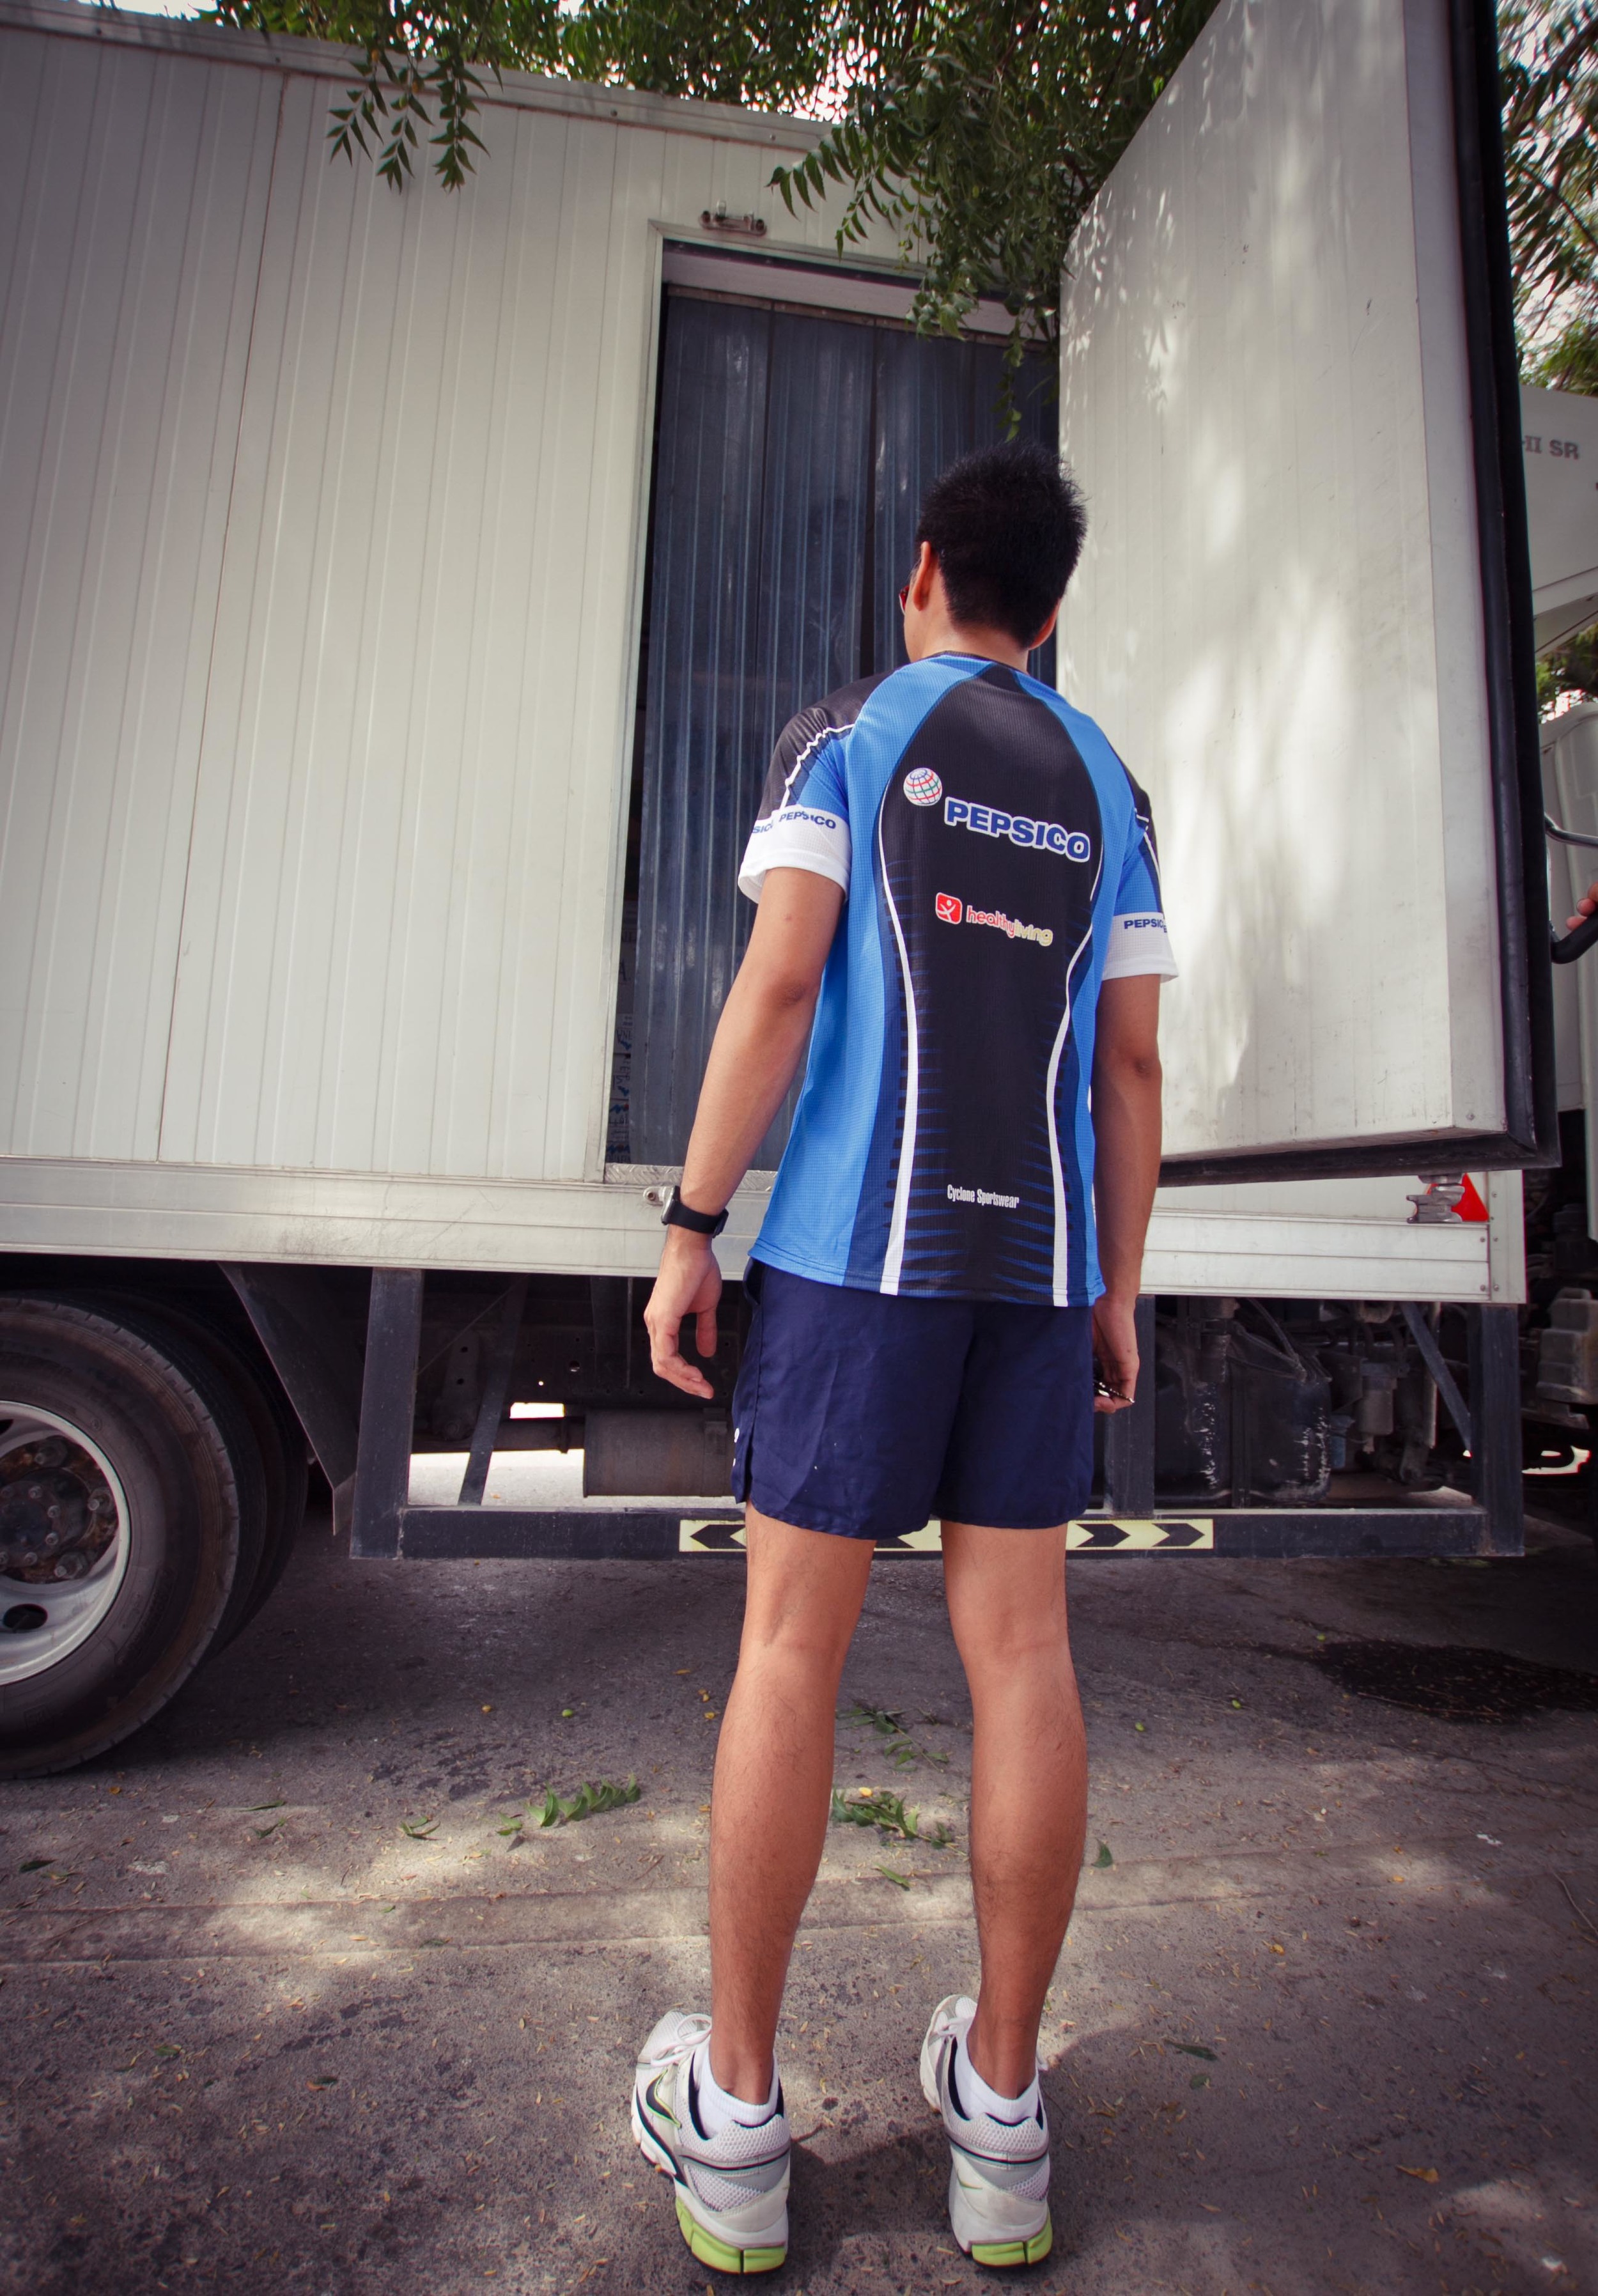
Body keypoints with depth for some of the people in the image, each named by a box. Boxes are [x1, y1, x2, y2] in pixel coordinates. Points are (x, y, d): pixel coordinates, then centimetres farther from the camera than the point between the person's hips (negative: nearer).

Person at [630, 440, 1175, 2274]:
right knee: (1017, 1645, 7)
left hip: (861, 1236, -4)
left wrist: (688, 1231, -5)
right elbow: (1132, 1065, 11)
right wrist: (1116, 1295, 14)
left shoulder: (844, 734, 6)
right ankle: (1000, 2112, 22)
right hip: (1036, 1256, 5)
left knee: (791, 1640, 4)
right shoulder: (1107, 788, 18)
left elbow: (778, 985, -8)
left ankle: (730, 2113, 18)